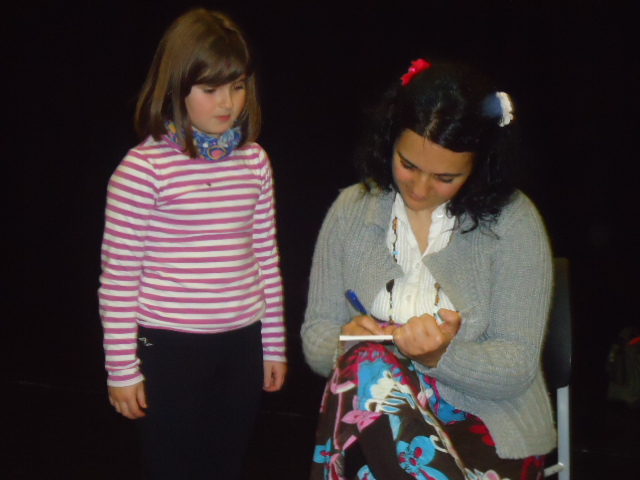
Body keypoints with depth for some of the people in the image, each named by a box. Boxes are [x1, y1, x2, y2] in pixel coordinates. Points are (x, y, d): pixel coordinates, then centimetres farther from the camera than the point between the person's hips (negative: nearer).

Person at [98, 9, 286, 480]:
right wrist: (122, 369, -7)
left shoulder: (254, 161, 2)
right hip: (169, 348, -4)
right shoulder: (143, 168, -13)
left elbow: (266, 258, 9)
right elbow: (118, 277, -9)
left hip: (241, 344, 5)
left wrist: (274, 345, 12)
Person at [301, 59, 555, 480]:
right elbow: (316, 338, 4)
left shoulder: (513, 222, -5)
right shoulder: (351, 209, 4)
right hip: (375, 416, 4)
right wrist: (348, 342, -19)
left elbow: (517, 369, -8)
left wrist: (441, 355, -27)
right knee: (365, 364, -30)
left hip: (489, 429, -3)